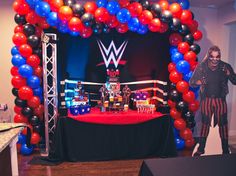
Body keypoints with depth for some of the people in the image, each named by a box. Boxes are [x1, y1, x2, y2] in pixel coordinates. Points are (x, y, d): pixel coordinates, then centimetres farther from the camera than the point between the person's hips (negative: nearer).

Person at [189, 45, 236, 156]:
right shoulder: (202, 67, -6)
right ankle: (201, 149, 27)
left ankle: (226, 150, 26)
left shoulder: (225, 67, -6)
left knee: (223, 124, 8)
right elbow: (191, 82, -2)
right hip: (206, 100, 0)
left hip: (220, 100, 0)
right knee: (205, 124, 12)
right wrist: (200, 82, -21)